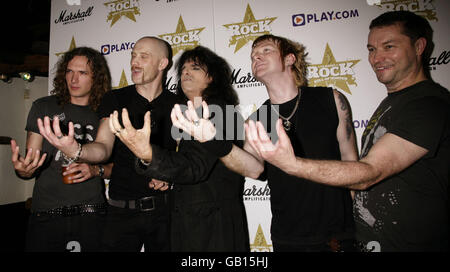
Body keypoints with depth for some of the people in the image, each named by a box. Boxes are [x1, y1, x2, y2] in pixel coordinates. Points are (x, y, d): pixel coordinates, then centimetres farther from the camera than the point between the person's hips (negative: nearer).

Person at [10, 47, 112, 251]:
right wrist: (23, 170, -19)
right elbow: (32, 159, 2)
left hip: (91, 213, 0)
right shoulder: (44, 107, 3)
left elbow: (116, 165, 10)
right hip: (46, 213, 0)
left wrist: (96, 170, -10)